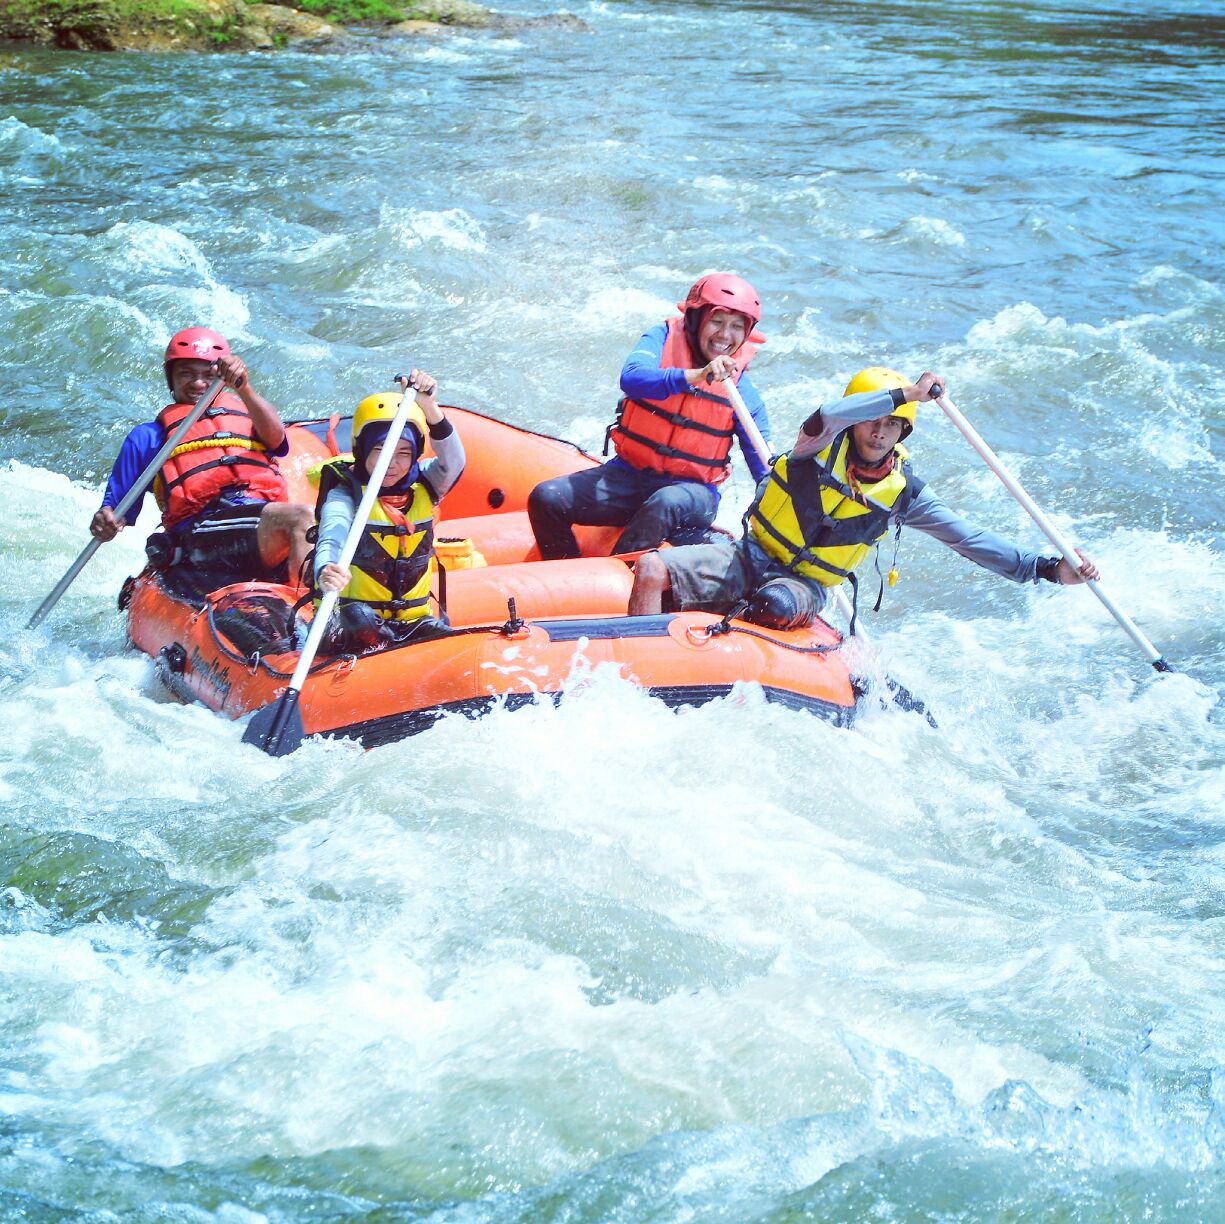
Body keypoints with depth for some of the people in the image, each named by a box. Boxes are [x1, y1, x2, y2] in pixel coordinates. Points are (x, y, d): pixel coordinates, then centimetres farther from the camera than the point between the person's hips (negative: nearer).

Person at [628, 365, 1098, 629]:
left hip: (805, 584, 0)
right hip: (750, 556, 0)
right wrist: (904, 394, -34)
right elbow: (826, 418, -31)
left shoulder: (901, 491, 1)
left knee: (776, 605, -40)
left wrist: (1048, 569, -7)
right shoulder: (824, 447, -4)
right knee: (651, 569, -23)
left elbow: (969, 539, 1)